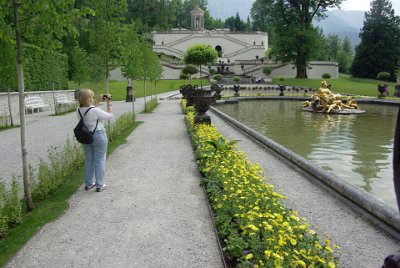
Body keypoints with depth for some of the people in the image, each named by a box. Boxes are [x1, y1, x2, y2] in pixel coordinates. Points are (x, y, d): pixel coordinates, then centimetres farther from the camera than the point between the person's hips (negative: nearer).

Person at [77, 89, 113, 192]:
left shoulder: (79, 110, -3)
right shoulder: (95, 110, -22)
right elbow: (110, 116, -10)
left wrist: (98, 102, 17)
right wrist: (109, 103, -2)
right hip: (98, 136, -6)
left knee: (89, 160, 17)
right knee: (100, 160, 5)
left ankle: (88, 184, 26)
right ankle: (99, 185, 11)